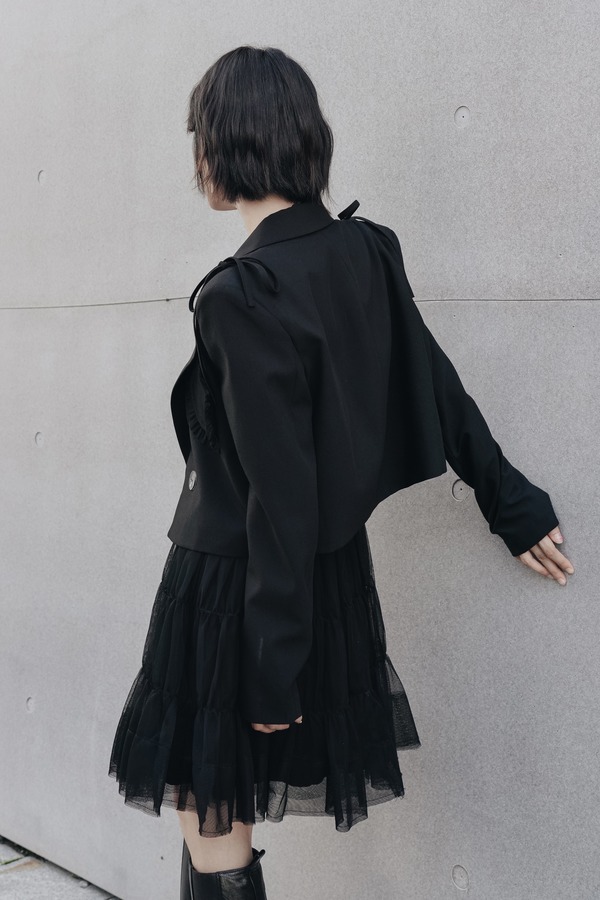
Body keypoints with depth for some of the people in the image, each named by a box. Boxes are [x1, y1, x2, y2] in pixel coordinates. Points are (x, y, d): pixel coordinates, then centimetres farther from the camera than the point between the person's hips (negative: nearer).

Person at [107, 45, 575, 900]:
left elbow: (280, 494, -21)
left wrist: (272, 665, -15)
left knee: (211, 825, 7)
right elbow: (440, 392, 7)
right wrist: (518, 510, 18)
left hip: (237, 584, -8)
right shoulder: (365, 253, 0)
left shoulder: (242, 295, -22)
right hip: (334, 573, 8)